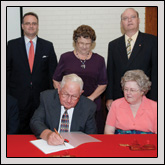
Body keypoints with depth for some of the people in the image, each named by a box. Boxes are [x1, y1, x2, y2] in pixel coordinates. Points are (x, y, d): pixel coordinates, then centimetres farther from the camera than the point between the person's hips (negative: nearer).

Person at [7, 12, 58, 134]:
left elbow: (53, 72, 6)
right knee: (19, 130, 7)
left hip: (41, 97, 1)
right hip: (18, 96, 0)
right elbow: (7, 69, 5)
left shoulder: (48, 46, 5)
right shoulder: (12, 45, 4)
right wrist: (6, 94, 0)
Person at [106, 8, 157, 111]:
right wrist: (109, 98, 4)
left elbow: (156, 71, -3)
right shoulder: (113, 45, 10)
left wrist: (153, 99, -8)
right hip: (118, 98, 2)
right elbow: (110, 73, 10)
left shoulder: (152, 41, 1)